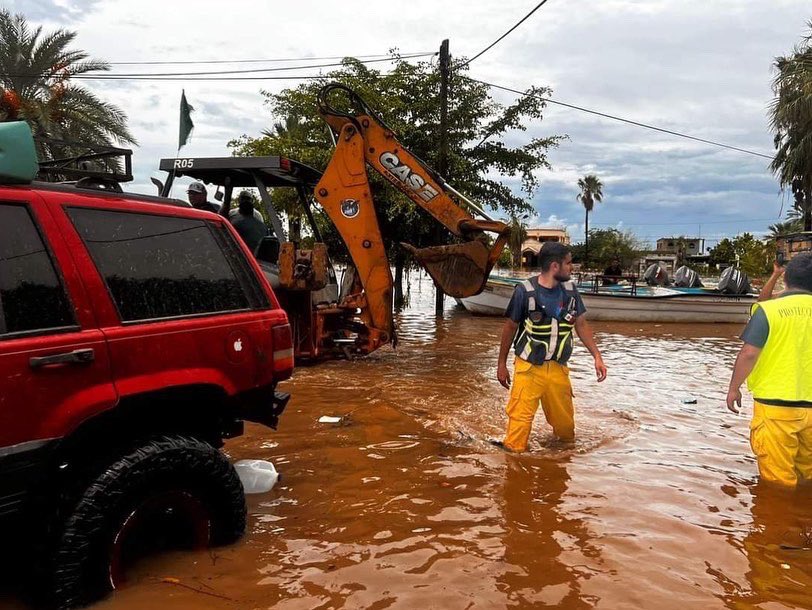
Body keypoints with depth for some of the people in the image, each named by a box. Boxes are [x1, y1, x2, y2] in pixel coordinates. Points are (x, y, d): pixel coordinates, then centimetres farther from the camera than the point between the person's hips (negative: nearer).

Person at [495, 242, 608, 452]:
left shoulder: (569, 290, 0)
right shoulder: (525, 291, -13)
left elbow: (581, 325, 10)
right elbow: (510, 327, -3)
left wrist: (597, 356, 4)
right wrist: (502, 364, 2)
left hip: (558, 368, 4)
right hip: (528, 368, -4)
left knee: (564, 418, 15)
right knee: (520, 415, -7)